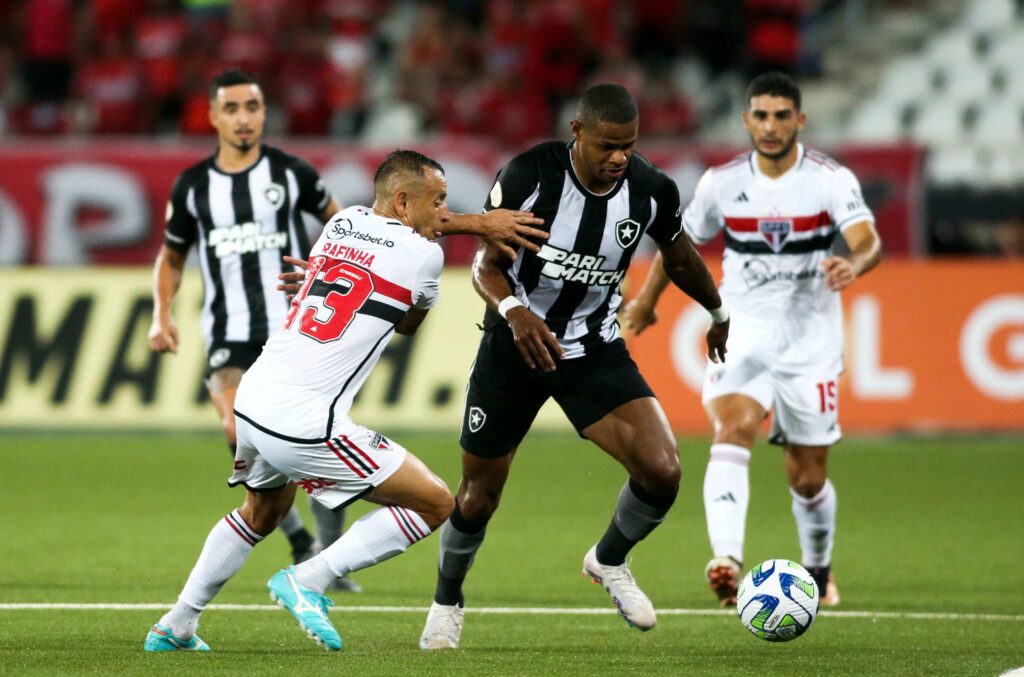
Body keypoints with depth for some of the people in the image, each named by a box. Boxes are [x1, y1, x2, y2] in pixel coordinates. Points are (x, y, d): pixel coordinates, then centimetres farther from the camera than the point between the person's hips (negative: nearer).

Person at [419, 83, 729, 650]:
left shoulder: (652, 191, -13)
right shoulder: (528, 176, -21)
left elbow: (679, 258, 10)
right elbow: (486, 265, -12)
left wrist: (720, 314, 26)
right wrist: (513, 311, -34)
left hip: (595, 350, 2)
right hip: (514, 345, -1)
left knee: (661, 471, -19)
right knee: (478, 497, 7)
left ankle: (609, 561, 12)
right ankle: (447, 600, 37)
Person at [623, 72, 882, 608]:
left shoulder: (831, 180, -9)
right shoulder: (722, 182, -2)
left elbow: (869, 243, -24)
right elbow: (683, 240, 16)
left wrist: (854, 266, -46)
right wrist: (647, 297, 23)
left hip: (810, 341, -1)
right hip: (742, 335, 1)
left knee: (807, 479, 7)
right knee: (731, 430, -28)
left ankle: (819, 568, 37)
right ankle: (726, 561, -42)